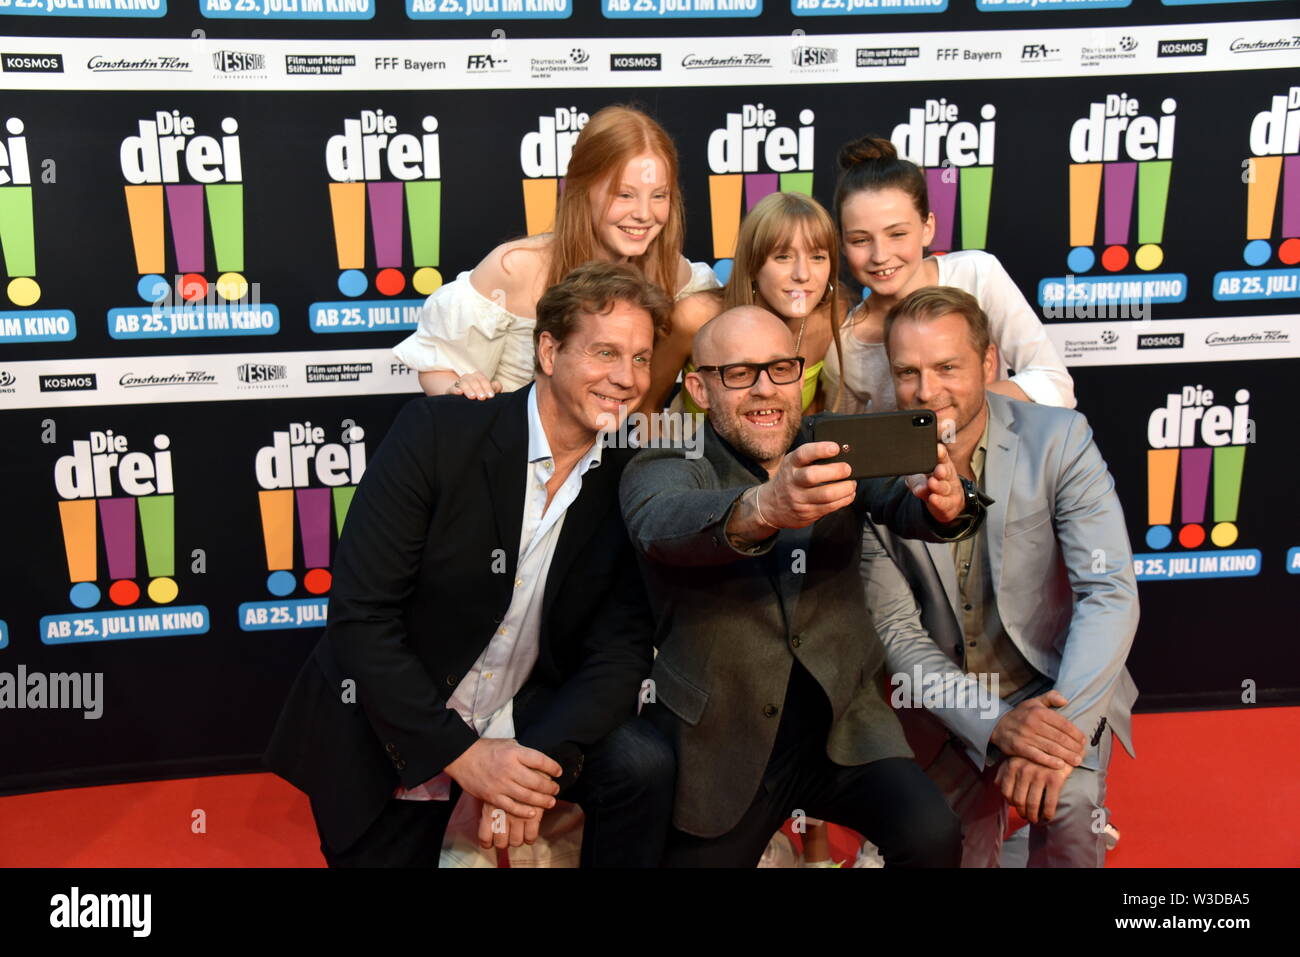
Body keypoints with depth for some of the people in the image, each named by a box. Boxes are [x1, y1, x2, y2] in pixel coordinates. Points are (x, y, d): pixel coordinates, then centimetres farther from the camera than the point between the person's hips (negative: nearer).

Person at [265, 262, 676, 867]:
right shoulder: (440, 431, -17)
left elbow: (621, 646, -7)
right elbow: (359, 612, -18)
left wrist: (536, 760, -23)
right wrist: (458, 752, -22)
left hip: (522, 722, 2)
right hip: (390, 735, -2)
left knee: (644, 764, -19)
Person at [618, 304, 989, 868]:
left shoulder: (835, 451, 4)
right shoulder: (662, 470, -5)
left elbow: (905, 504, -14)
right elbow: (662, 524, -28)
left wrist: (942, 502, -38)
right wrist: (762, 508, -48)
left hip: (841, 721, 1)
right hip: (716, 742, -1)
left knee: (933, 839, -18)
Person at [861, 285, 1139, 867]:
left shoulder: (1058, 439, -15)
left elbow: (1110, 592, -20)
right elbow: (897, 631, -11)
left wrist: (1063, 725, -33)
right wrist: (996, 724, -24)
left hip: (1057, 685, -1)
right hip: (947, 706, 2)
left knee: (1068, 805, -28)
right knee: (955, 851, 12)